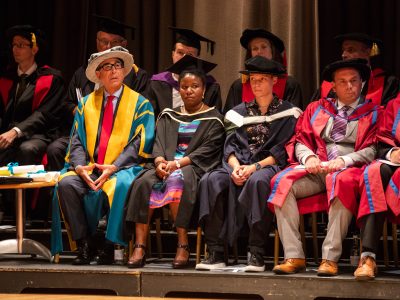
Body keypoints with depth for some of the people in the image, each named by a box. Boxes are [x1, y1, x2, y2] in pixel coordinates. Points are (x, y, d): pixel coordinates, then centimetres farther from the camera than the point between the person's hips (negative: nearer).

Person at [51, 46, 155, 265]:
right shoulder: (86, 103, 17)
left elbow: (139, 143, -3)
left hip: (122, 170, -3)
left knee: (119, 186, -37)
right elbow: (77, 141, 10)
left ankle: (109, 247, -23)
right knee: (66, 183, -27)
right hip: (89, 170, 3)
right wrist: (79, 166, -12)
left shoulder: (140, 104, 7)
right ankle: (84, 245, -21)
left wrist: (113, 167, -17)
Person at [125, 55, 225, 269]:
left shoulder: (212, 119, 9)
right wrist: (160, 161, -14)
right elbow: (159, 143, 10)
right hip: (167, 164, 4)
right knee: (144, 182, -29)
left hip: (194, 167, -4)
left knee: (176, 180, -38)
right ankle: (140, 247, -35)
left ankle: (183, 245, -34)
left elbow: (207, 151, -4)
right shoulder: (169, 116, 22)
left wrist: (178, 163, -18)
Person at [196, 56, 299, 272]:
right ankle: (215, 253, -30)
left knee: (257, 181, -40)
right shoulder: (240, 112, 22)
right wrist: (235, 166, -9)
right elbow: (230, 145, 13)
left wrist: (254, 167, -15)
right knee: (211, 180, -29)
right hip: (239, 164, 4)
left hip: (269, 165, -4)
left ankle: (256, 254, -36)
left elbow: (282, 151, -1)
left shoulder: (287, 112, 9)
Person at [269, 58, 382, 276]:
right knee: (282, 182, -27)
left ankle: (330, 258, -39)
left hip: (349, 169, -3)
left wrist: (344, 160, -15)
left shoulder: (373, 113, 13)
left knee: (342, 183, -40)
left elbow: (373, 149, 0)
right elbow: (300, 141, 17)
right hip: (316, 169, 3)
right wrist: (308, 156, -6)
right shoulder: (316, 109, 23)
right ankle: (294, 256, -29)